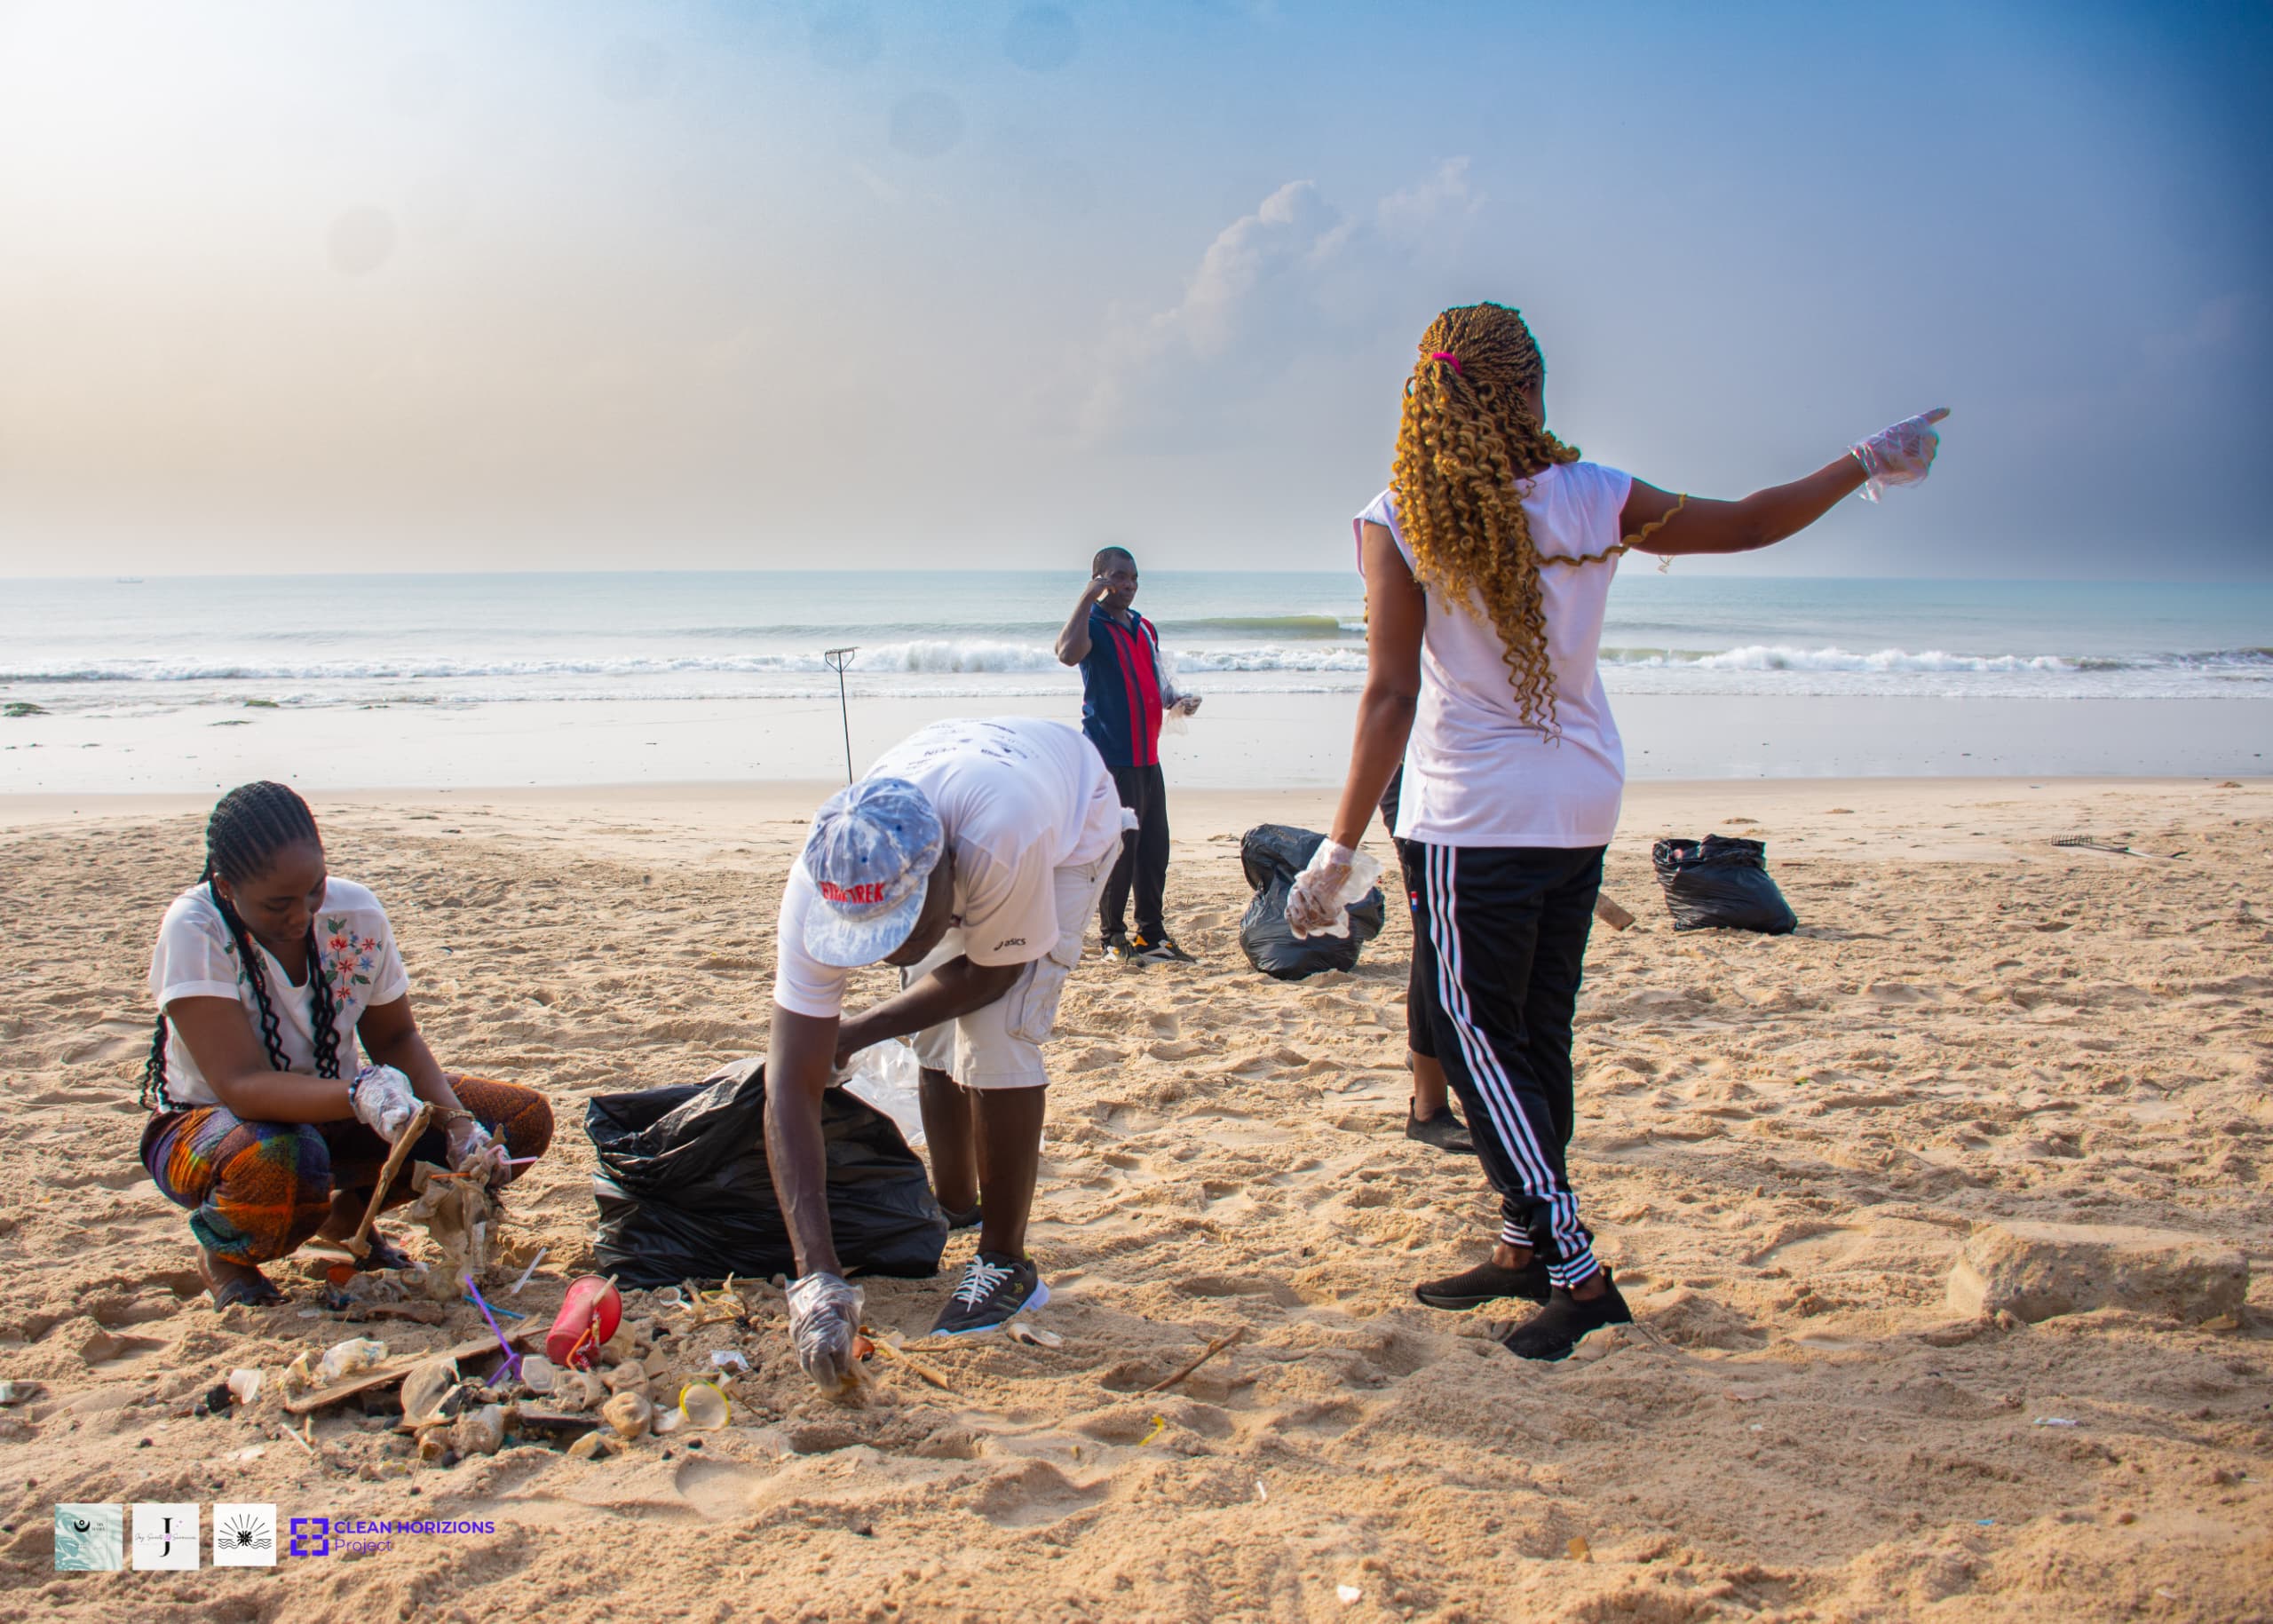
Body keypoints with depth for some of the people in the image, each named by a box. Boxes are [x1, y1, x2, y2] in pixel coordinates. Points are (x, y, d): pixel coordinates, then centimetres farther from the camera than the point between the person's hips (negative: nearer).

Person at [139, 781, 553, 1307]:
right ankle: (220, 1251, -4)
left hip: (330, 1109, 5)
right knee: (285, 1164, -42)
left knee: (523, 1120, -12)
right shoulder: (193, 930, -25)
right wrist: (359, 1096, -50)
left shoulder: (357, 914, -13)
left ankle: (350, 1211, 11)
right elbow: (243, 1086, -33)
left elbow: (396, 1038, 0)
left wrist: (458, 1126, -17)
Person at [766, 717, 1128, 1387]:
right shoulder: (821, 887, -36)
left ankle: (1006, 1263, -5)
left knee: (997, 1034, -17)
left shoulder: (1003, 835, -49)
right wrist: (816, 1274, -43)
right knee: (934, 1034, 5)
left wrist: (858, 1032, -21)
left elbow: (993, 968, -27)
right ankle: (955, 1205, 31)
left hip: (1073, 819, -4)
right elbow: (790, 1086, -36)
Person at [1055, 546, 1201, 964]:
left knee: (1154, 849, 9)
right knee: (1119, 847, -6)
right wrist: (1088, 597, -25)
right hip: (1111, 758, -8)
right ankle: (1113, 937, 5)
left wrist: (1176, 701, 6)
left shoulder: (1145, 628, 18)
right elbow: (1068, 653, -29)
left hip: (1147, 758, 8)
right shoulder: (1093, 625, -6)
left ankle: (1152, 936, 18)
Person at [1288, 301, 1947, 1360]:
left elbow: (1392, 697, -14)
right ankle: (1525, 1247, 26)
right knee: (1537, 1035, 15)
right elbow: (1748, 525, 9)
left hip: (1473, 822, -5)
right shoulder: (1594, 501, -1)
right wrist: (1868, 464, 25)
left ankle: (1573, 1270, -1)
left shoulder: (1397, 524, -10)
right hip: (1582, 809, 5)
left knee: (1478, 1039, 3)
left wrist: (1341, 848, -10)